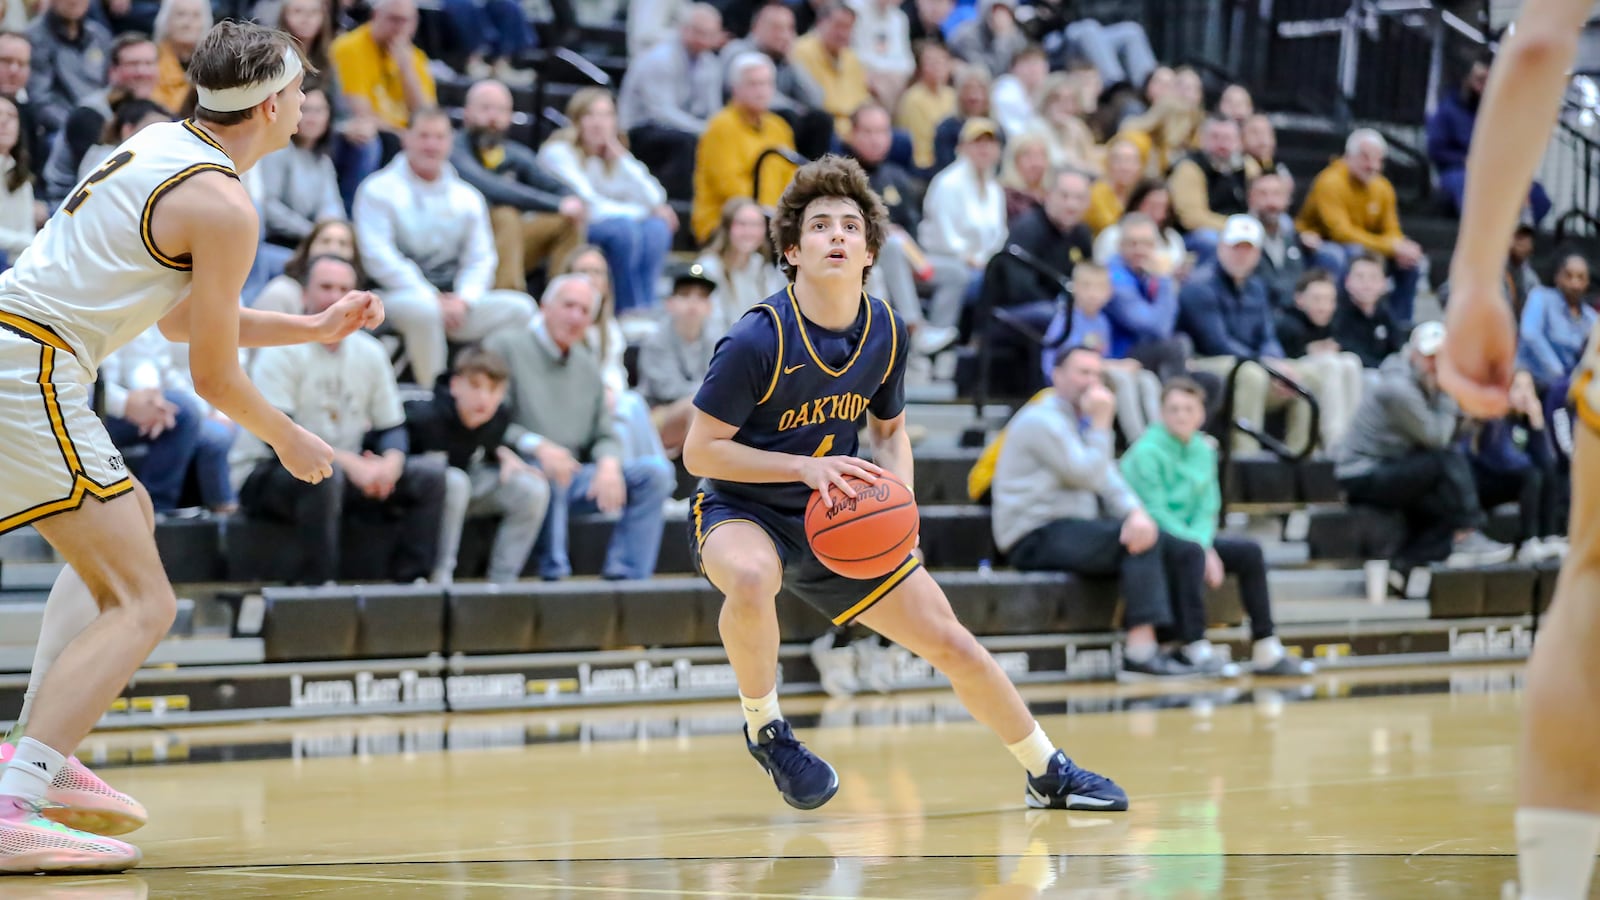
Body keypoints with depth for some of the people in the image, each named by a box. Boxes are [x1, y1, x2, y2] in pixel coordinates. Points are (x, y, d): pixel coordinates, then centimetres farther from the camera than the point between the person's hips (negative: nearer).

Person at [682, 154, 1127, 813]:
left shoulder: (884, 333, -4)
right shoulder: (759, 339, -22)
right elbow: (699, 451, -18)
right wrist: (806, 466, -27)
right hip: (741, 510, -5)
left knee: (950, 642, 5)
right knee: (751, 580, -41)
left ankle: (1048, 774, 25)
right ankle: (763, 727, -14)